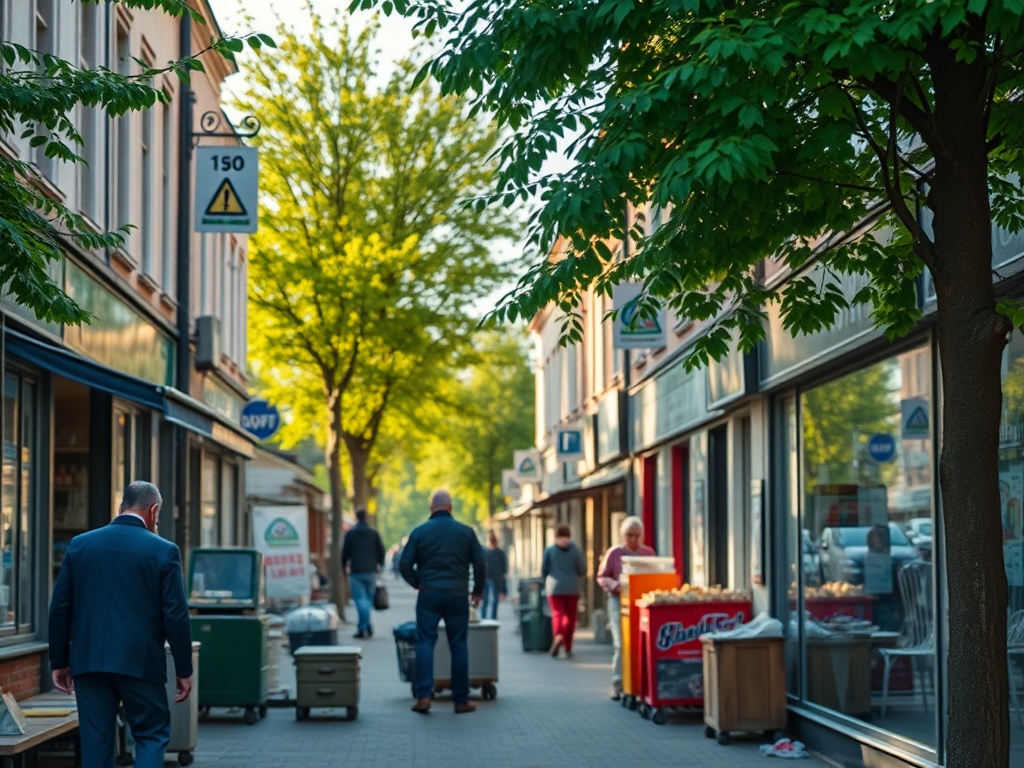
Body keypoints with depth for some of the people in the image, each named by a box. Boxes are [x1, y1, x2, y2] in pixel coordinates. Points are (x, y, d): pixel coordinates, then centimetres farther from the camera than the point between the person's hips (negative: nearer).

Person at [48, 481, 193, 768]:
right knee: (153, 735, 9)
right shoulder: (164, 551, -5)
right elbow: (176, 615, -6)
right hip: (141, 663, -3)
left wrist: (59, 662, 13)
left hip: (89, 661, 3)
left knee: (95, 743, 8)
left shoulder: (80, 545, 5)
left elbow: (60, 608, 6)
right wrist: (184, 670, 2)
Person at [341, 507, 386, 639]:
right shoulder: (374, 533, 2)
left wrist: (344, 567, 13)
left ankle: (365, 627, -18)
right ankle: (362, 628, 11)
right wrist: (379, 565, 20)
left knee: (360, 599, -6)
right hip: (371, 571, 2)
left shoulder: (350, 533, -3)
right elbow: (381, 552, 4)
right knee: (368, 598, 12)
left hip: (356, 572, -2)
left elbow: (345, 552, -2)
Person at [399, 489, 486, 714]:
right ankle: (461, 700, 8)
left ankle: (424, 695, -10)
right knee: (459, 646, 6)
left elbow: (405, 565, 0)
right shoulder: (466, 532, 2)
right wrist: (477, 590, 15)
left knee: (425, 642, 2)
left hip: (428, 595, 0)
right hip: (457, 595, 0)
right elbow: (480, 564, 0)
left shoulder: (419, 532, 2)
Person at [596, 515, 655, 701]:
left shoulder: (648, 553, 11)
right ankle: (618, 684, -2)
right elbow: (602, 577, 5)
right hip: (619, 600, -2)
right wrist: (616, 586, -13)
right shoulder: (614, 553, 3)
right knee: (621, 643, -7)